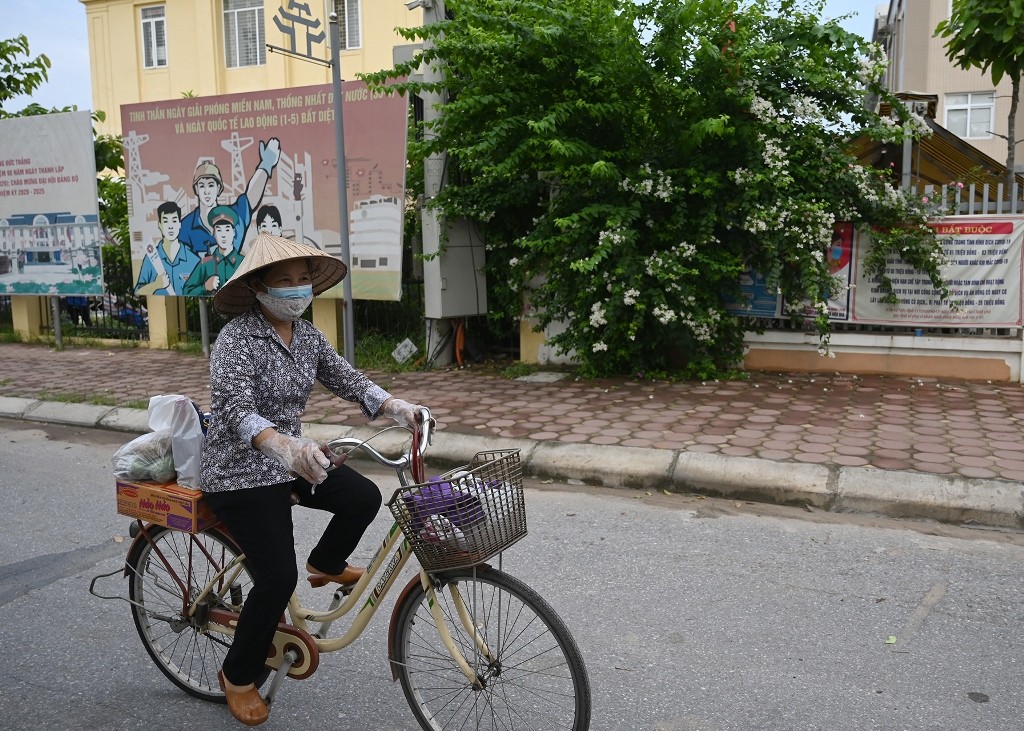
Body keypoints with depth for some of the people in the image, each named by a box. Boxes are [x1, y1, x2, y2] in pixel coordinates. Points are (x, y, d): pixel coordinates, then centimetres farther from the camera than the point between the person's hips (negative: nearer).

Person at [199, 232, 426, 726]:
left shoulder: (306, 334, 2)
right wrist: (284, 445, -54)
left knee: (364, 497, -12)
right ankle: (238, 675, 15)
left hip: (288, 458, 7)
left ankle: (325, 564, 20)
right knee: (278, 578, -11)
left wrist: (395, 406, -18)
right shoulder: (237, 338, -22)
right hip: (240, 470, -7)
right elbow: (235, 410, -36)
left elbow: (345, 377, -1)